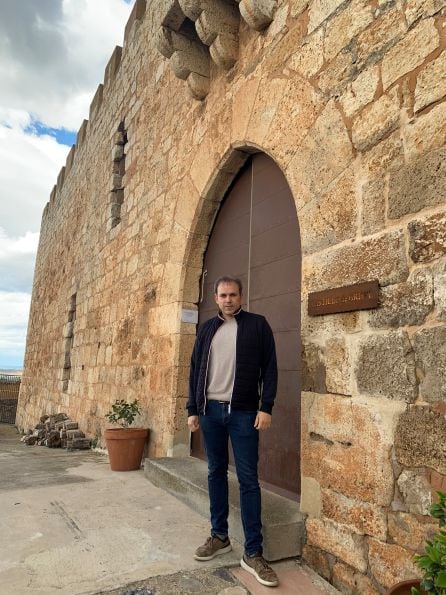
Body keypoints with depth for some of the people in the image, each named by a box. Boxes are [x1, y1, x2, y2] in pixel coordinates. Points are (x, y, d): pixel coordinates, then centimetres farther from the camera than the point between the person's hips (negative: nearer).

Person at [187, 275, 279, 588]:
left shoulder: (257, 324, 0)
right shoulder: (207, 328, 11)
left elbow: (270, 368, -3)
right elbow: (195, 370, 12)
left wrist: (266, 407, -10)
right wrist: (192, 409, 7)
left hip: (243, 412, -4)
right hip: (210, 410, 4)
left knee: (248, 479, 0)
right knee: (216, 473, 13)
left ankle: (253, 553, 9)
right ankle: (219, 536, 29)